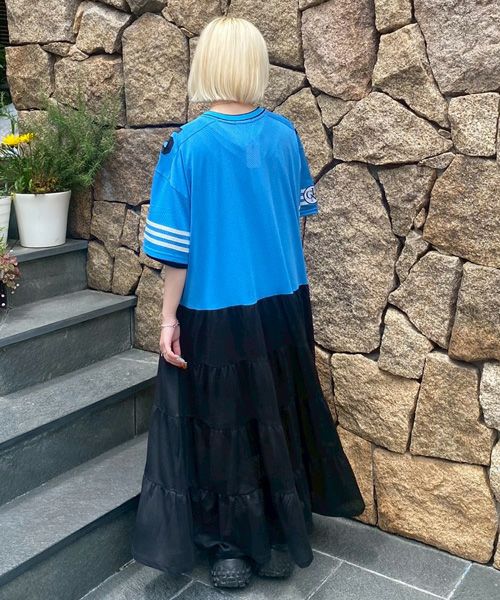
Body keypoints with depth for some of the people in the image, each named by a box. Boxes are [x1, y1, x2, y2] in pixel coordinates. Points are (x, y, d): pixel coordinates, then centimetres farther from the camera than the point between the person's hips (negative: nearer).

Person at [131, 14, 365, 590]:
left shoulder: (189, 143, -14)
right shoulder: (284, 133, -2)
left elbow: (177, 244, -13)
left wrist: (169, 316, -4)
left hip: (216, 315, -4)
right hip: (283, 307, 4)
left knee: (220, 427, 11)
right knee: (278, 419, 18)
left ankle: (232, 549, 26)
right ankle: (283, 541, 33)